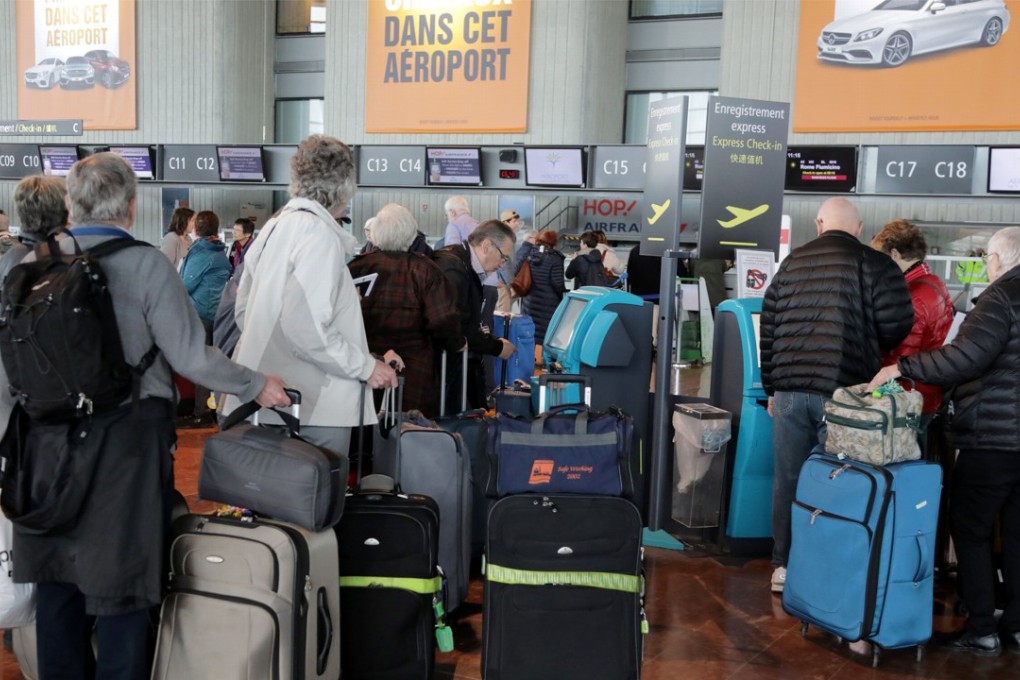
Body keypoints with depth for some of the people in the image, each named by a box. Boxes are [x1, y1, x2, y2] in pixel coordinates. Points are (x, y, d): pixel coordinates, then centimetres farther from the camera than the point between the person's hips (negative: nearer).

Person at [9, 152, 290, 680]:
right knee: (124, 584, 6)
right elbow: (192, 357, -14)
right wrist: (256, 387, -1)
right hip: (126, 439, -4)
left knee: (58, 580, 17)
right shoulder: (146, 265, -11)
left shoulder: (34, 264, 1)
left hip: (50, 438, 5)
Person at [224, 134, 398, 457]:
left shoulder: (274, 227, 10)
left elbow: (243, 311, 16)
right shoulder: (320, 234, -15)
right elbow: (304, 328, -23)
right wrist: (366, 366, -14)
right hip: (315, 409, -9)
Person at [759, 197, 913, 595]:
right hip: (842, 392, -3)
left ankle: (784, 567, 17)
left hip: (790, 390, 4)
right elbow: (897, 325, -7)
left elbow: (768, 328, 14)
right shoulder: (874, 264, -1)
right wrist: (870, 351, 16)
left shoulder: (791, 263, 12)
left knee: (787, 480, 10)